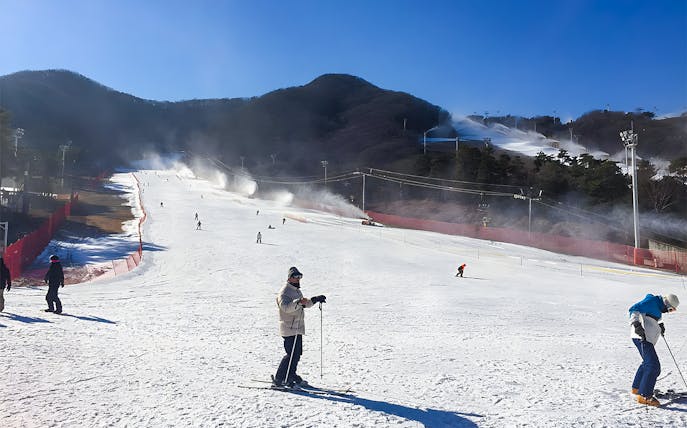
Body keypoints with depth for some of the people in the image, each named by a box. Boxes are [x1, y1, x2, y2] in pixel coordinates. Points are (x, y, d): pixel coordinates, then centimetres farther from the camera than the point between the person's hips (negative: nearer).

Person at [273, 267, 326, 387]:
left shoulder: (297, 291, 18)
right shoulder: (284, 292, -13)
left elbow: (304, 304, 31)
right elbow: (286, 307, -31)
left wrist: (315, 299, 20)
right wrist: (298, 302, -43)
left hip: (298, 328, 9)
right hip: (289, 329, -9)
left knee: (297, 353, 14)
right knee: (291, 354, -11)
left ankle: (291, 375, 28)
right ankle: (279, 379, -4)